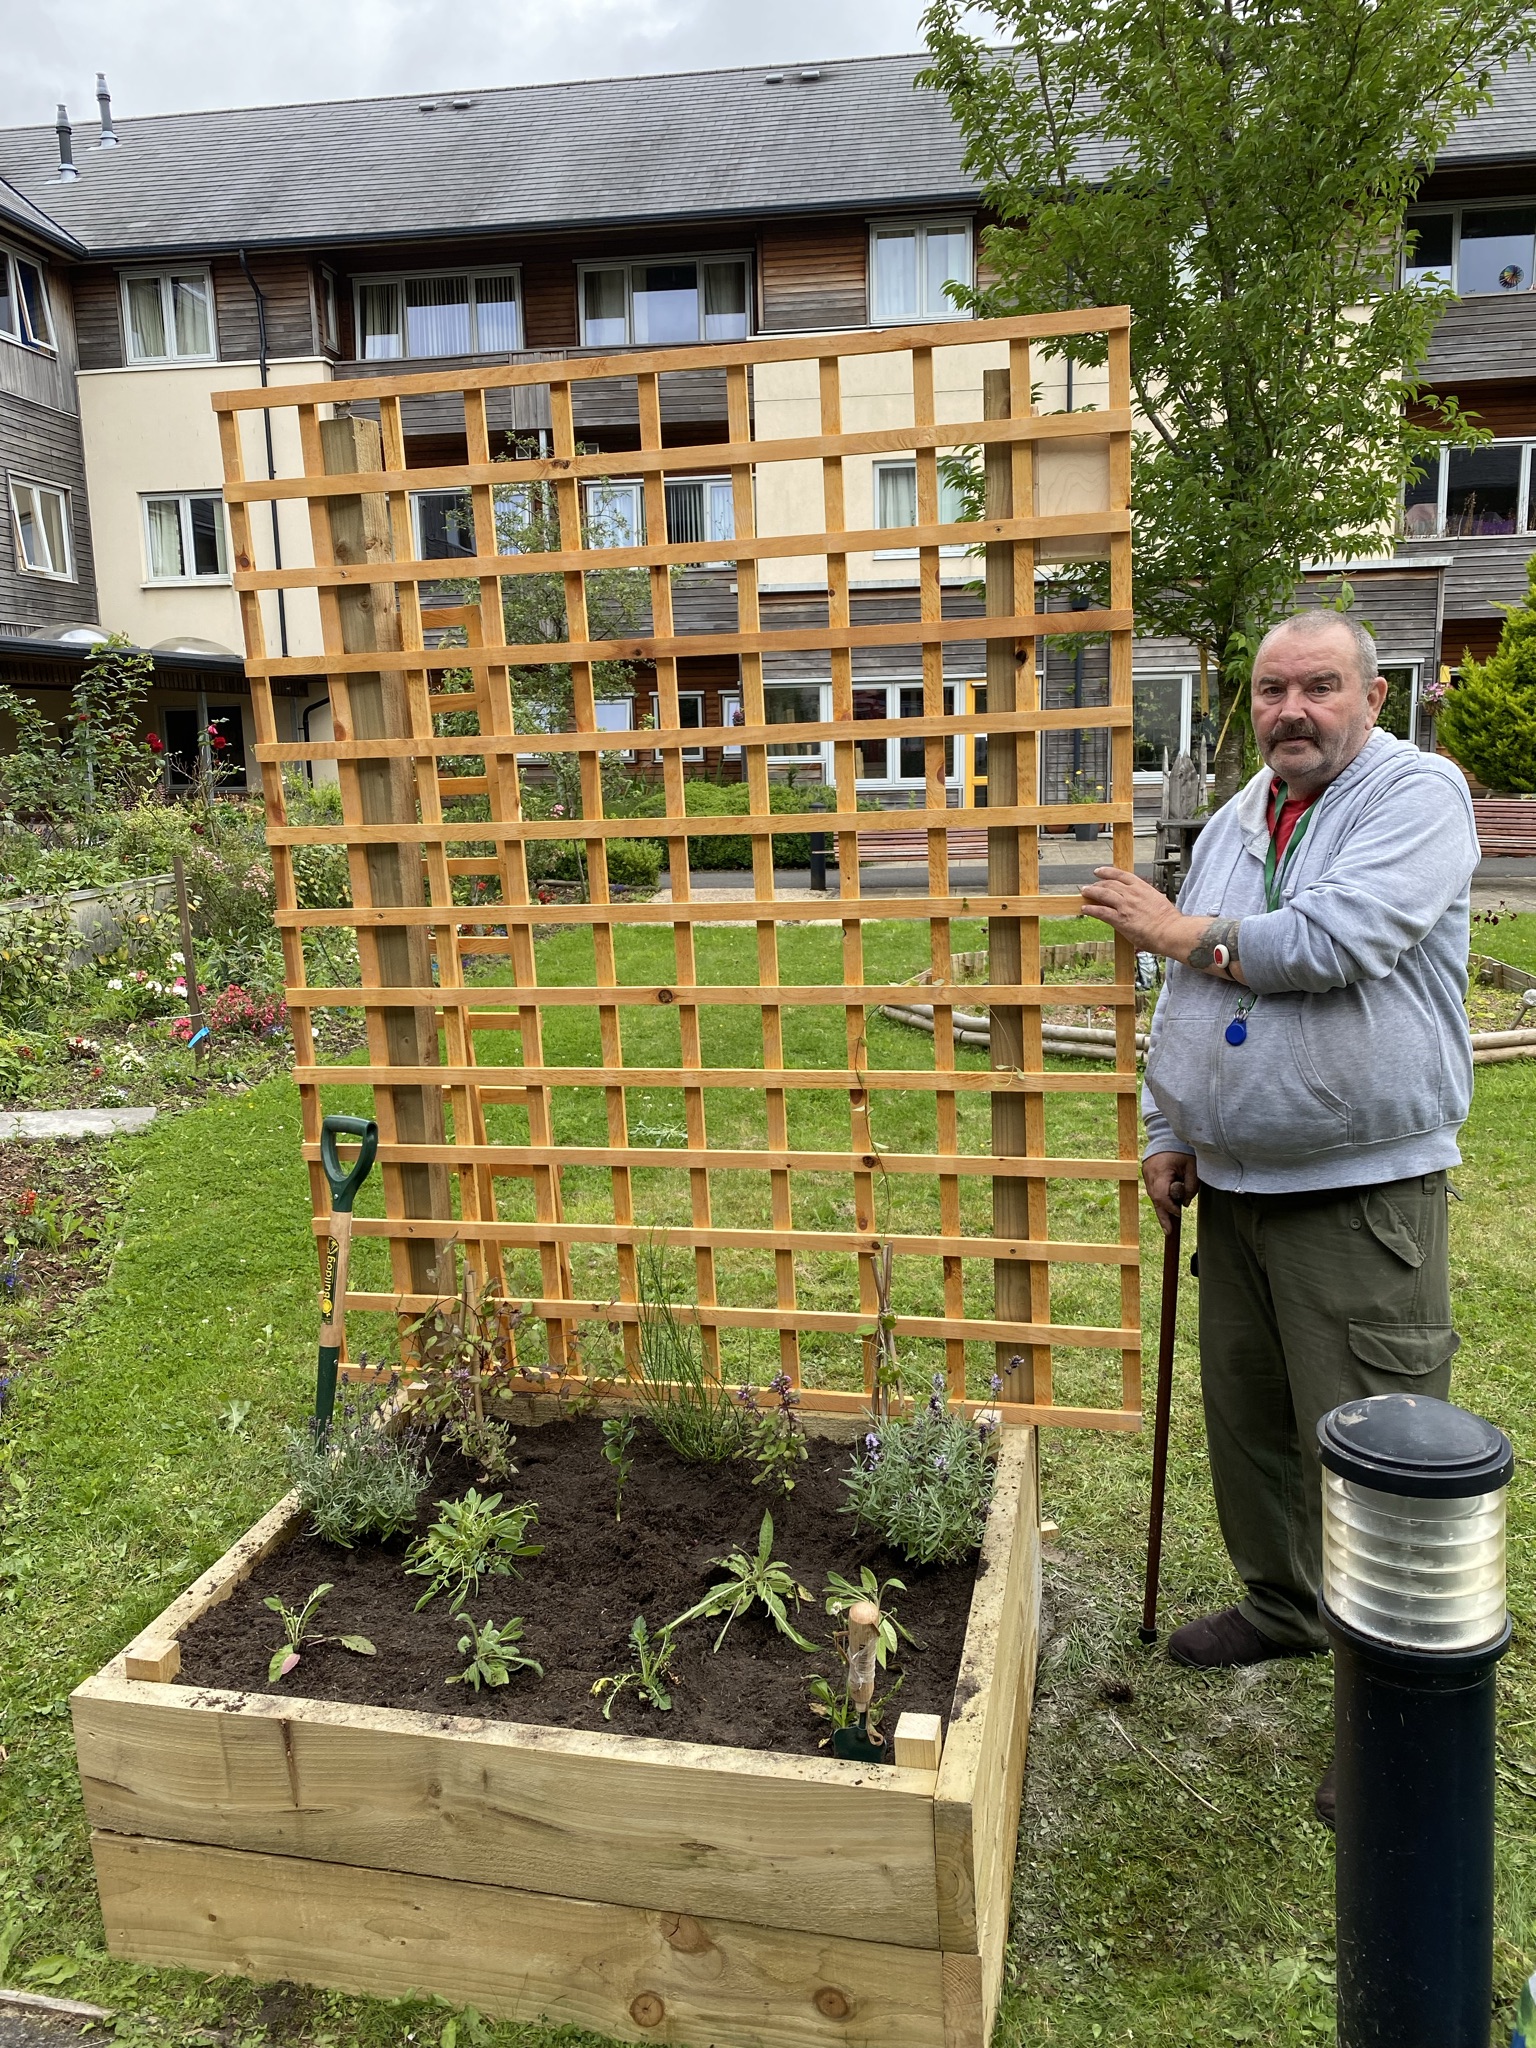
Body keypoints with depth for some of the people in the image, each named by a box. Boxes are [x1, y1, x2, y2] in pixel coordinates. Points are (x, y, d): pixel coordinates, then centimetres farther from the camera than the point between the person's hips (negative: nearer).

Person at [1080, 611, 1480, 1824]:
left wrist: (1185, 931, -10)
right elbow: (1185, 993, 18)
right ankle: (1283, 1606, 39)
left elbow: (1340, 940, -24)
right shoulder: (1237, 821, 14)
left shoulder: (1419, 795, -8)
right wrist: (1169, 1133, 12)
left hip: (1365, 1191, -7)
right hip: (1236, 1181, 7)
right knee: (1245, 1418, 18)